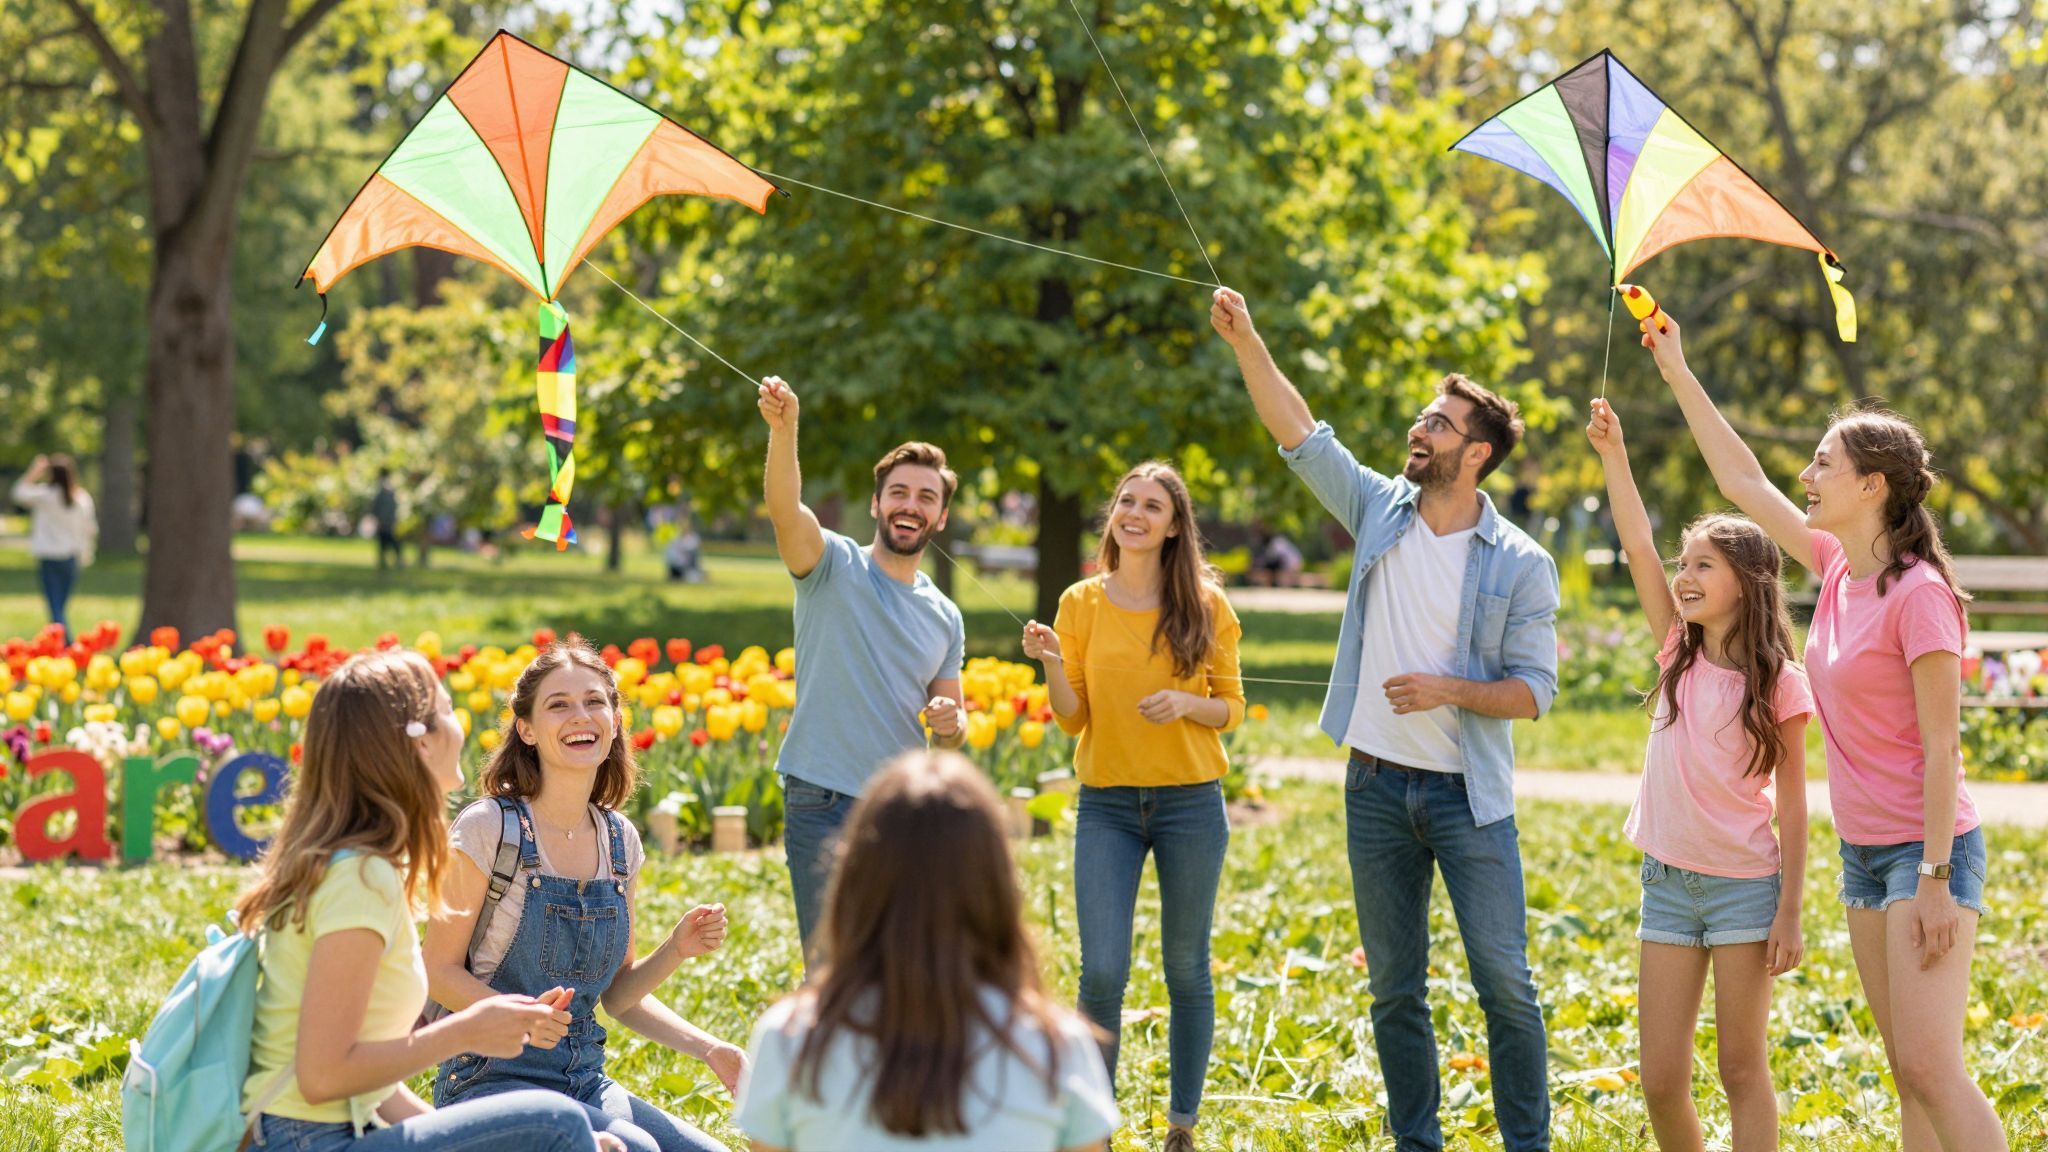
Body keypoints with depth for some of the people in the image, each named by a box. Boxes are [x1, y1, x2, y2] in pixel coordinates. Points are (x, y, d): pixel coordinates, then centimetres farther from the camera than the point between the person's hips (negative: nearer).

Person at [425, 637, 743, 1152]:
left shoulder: (620, 840, 8)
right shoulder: (489, 828, -10)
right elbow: (440, 972, -9)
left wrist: (677, 949, -4)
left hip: (586, 1083, 6)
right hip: (491, 1078, -6)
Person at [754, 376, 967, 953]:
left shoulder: (945, 618, 14)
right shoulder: (834, 565, 0)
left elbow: (953, 731, 20)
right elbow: (784, 508, -21)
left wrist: (951, 725, -5)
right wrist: (783, 430, -39)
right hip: (824, 803, -5)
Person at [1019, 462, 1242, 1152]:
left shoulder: (1205, 605, 0)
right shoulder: (1082, 603, 2)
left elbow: (1232, 710, 5)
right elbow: (1073, 719, 2)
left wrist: (1186, 703, -15)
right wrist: (1052, 665, -17)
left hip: (1191, 803, 0)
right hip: (1107, 804, 0)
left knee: (1186, 969, 8)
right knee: (1102, 971, -9)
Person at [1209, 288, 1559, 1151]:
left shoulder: (1520, 564, -5)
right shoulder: (1380, 511, 5)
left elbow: (1534, 691, -5)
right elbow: (1298, 431, 1)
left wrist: (1450, 690, -19)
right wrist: (1246, 343, -8)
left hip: (1467, 793, -3)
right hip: (1377, 786, 3)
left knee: (1504, 983, -3)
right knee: (1395, 988, 9)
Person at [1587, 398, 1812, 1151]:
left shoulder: (1780, 684, -7)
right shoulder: (1678, 652, 5)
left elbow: (1792, 806, -6)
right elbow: (1638, 548, -3)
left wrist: (1789, 913, -9)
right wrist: (1612, 454, -10)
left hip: (1744, 887, -4)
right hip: (1668, 882, 4)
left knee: (1742, 1070, 2)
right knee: (1661, 1080, 4)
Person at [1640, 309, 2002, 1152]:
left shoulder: (1918, 594, -16)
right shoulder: (1837, 568, 7)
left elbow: (1942, 746, -18)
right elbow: (1742, 481, 16)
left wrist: (1935, 879, -20)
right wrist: (1677, 373, 18)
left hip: (1925, 850, -8)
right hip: (1864, 852, 8)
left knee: (1931, 1069, -15)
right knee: (1910, 1072, 8)